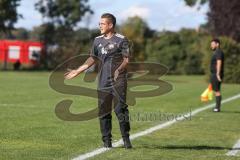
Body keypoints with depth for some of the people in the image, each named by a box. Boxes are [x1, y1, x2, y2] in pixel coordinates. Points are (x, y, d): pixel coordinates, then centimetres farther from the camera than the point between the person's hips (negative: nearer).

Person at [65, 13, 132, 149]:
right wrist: (78, 71, 23)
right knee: (104, 112, 6)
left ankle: (126, 139, -5)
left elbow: (126, 59, -8)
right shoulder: (98, 40, 15)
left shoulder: (121, 40, -2)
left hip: (118, 81, -5)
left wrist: (119, 69, -27)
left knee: (121, 109, -12)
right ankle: (107, 141, 15)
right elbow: (93, 59, 25)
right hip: (103, 83, 5)